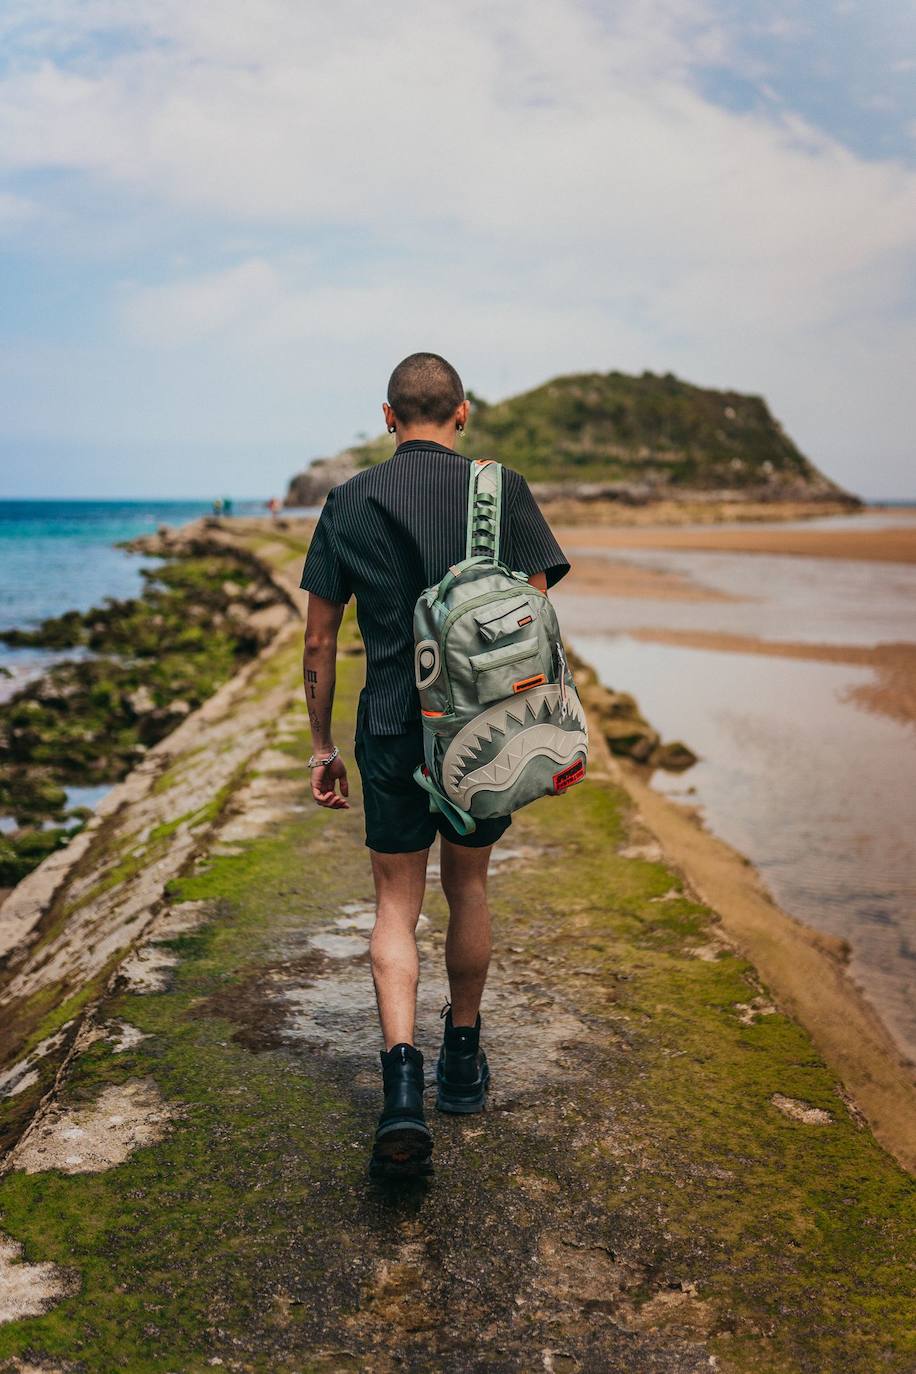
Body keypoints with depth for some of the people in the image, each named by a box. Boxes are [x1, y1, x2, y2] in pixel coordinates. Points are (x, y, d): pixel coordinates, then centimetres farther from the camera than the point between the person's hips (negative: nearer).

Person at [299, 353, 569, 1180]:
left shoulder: (350, 502, 0)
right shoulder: (502, 491, -2)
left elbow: (320, 640, 1)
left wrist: (321, 746, 9)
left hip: (392, 733, -1)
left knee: (397, 906, 9)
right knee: (468, 887, 20)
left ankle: (403, 1082, -10)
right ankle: (464, 1062, 34)